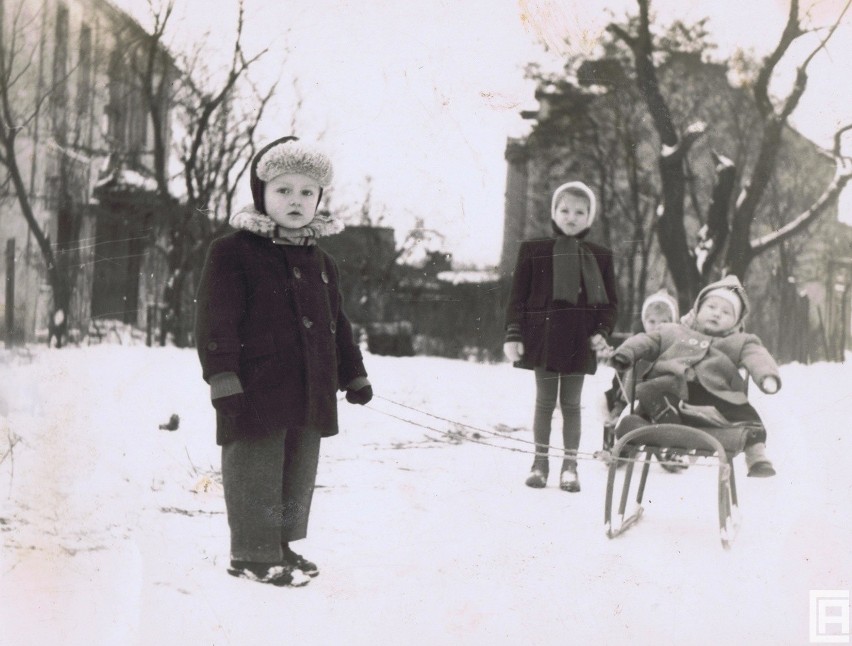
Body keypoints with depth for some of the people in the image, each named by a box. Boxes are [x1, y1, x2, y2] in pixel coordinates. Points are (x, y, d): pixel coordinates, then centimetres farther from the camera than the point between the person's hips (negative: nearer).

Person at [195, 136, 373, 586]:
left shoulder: (320, 262, 16)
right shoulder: (232, 252, -6)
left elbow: (336, 325, 24)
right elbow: (216, 321, -11)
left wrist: (354, 376, 23)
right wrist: (223, 379, -19)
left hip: (309, 395, 7)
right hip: (257, 391, -7)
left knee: (299, 474, 14)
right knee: (256, 476, -2)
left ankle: (282, 544, 27)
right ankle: (253, 553, 9)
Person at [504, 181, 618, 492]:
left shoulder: (600, 256, 5)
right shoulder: (533, 251, 2)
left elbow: (610, 301, 8)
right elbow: (518, 296, 1)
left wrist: (602, 332, -6)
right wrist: (513, 334, -5)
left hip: (579, 342, 1)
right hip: (542, 338, -1)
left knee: (571, 403, 7)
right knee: (544, 401, 6)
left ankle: (570, 465, 15)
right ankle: (540, 461, 18)